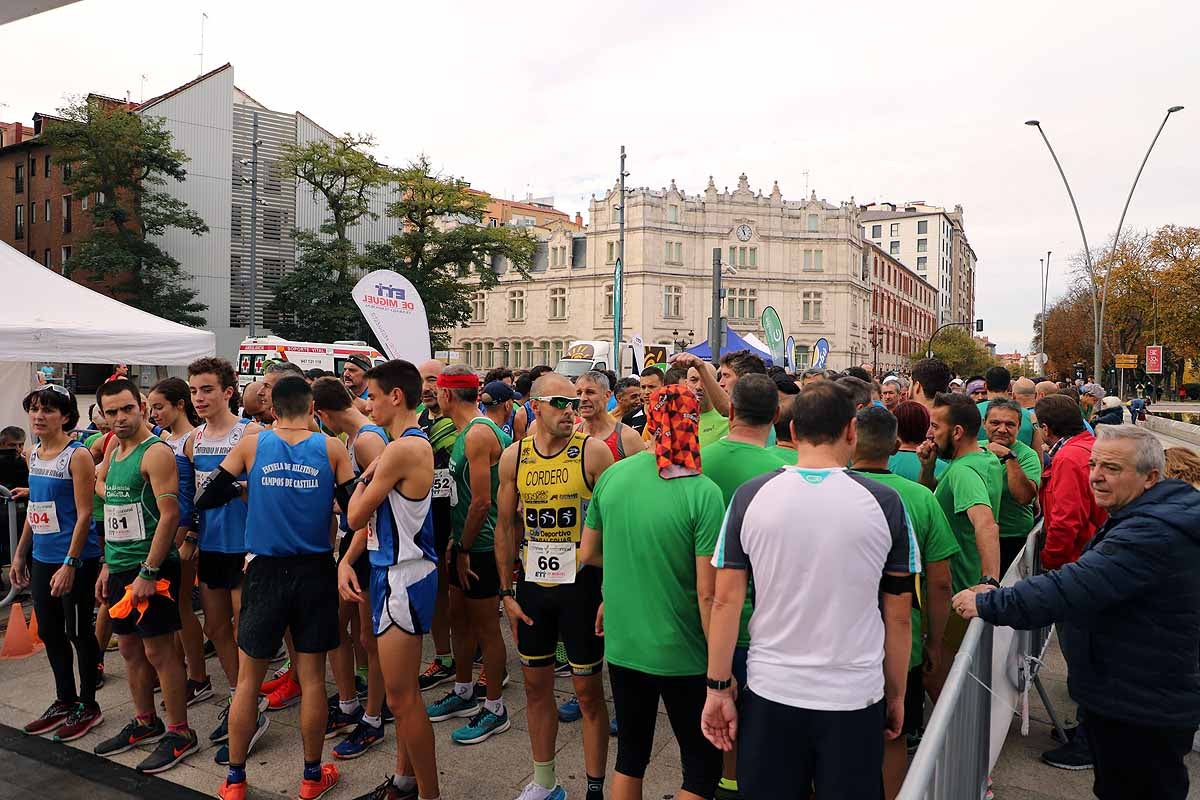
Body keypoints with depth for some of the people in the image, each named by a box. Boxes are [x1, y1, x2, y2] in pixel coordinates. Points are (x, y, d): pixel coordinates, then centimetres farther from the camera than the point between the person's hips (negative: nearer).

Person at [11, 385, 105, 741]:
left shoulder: (77, 455, -14)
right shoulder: (35, 454, 9)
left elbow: (84, 514, -16)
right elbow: (34, 509, 17)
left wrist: (70, 564, -20)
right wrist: (20, 554, 16)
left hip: (75, 560, -8)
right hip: (41, 559, 8)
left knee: (78, 633, 4)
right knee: (49, 632, 16)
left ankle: (87, 706, 19)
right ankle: (64, 701, 31)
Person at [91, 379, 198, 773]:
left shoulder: (156, 452, -14)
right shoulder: (113, 451, 12)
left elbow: (170, 515, -21)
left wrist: (148, 572, -22)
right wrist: (108, 565, 18)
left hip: (150, 567, -8)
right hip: (119, 567, 9)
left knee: (159, 651, -2)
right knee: (129, 647, 17)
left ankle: (179, 733, 11)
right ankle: (145, 722, 32)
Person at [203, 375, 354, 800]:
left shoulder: (251, 444, -4)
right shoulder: (331, 447, -5)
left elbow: (206, 498, 0)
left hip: (266, 572, 0)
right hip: (315, 572, 0)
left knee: (248, 679, 14)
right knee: (312, 677, 10)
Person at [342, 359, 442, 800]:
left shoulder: (401, 450, -21)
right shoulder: (413, 443, 11)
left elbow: (356, 516, -14)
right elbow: (371, 517, 13)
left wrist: (364, 478, 3)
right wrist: (346, 561, 4)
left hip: (403, 578, -10)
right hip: (393, 572, 10)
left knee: (402, 696, 0)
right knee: (402, 690, 20)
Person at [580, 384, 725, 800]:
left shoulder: (612, 475, -4)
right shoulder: (703, 493, -18)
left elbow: (588, 553, 8)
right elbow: (707, 594, -18)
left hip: (621, 646, 5)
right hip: (680, 655, -4)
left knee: (631, 753, 21)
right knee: (704, 765, 13)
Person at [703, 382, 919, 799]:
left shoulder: (751, 496, -8)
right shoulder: (884, 503, -9)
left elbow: (725, 600, -6)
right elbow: (898, 616, -2)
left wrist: (719, 688, 3)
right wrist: (896, 694, 11)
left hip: (770, 693, 1)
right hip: (855, 698, 0)